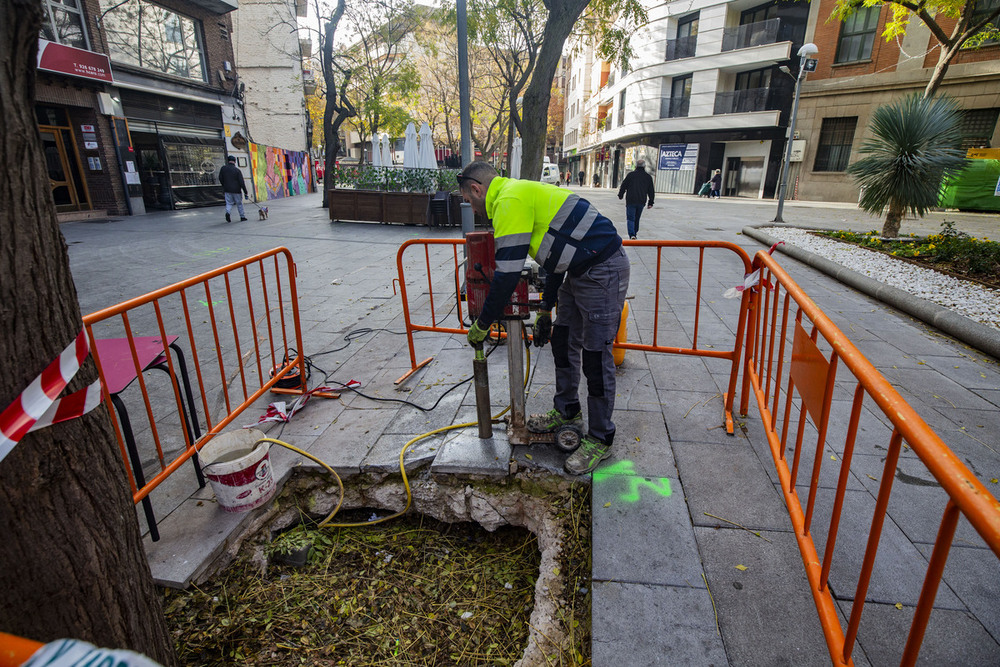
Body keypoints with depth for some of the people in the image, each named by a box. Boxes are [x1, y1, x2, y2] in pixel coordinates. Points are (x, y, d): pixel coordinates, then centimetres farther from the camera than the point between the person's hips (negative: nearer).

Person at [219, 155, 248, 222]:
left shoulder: (223, 169, 2)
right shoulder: (237, 170, -9)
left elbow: (220, 179, 11)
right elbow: (241, 182, -11)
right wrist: (245, 192, -7)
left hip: (227, 190, 3)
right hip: (236, 190, -3)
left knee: (229, 203, 8)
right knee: (239, 204, 9)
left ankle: (228, 212, -20)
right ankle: (242, 217, 14)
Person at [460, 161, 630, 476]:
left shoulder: (509, 201, -16)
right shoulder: (520, 194, 17)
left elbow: (507, 275, -21)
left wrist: (481, 325, -9)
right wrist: (545, 311, 27)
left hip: (603, 272, -11)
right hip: (579, 271, 11)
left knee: (596, 355, -2)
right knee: (563, 343, 18)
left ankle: (600, 440, 13)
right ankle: (567, 410, 36)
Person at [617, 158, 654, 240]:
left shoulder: (631, 175, -3)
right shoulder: (648, 177, 8)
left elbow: (623, 186, 2)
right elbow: (651, 191, 11)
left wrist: (620, 195, 18)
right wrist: (651, 202, 17)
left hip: (631, 201, -3)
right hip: (641, 202, 3)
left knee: (630, 218, -3)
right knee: (637, 218, 18)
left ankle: (632, 234, -19)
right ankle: (635, 233, 28)